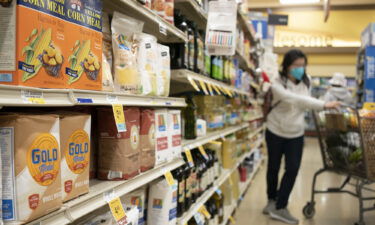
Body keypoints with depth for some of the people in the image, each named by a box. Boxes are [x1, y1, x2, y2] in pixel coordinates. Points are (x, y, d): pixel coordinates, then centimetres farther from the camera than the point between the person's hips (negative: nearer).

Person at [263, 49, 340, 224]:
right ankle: (272, 200, 33)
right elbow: (296, 99, -34)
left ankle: (279, 208, 6)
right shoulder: (277, 85, -19)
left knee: (292, 169, -4)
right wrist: (324, 104, -42)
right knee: (274, 168, 11)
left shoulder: (306, 83, -1)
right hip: (275, 132, -3)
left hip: (296, 134, 3)